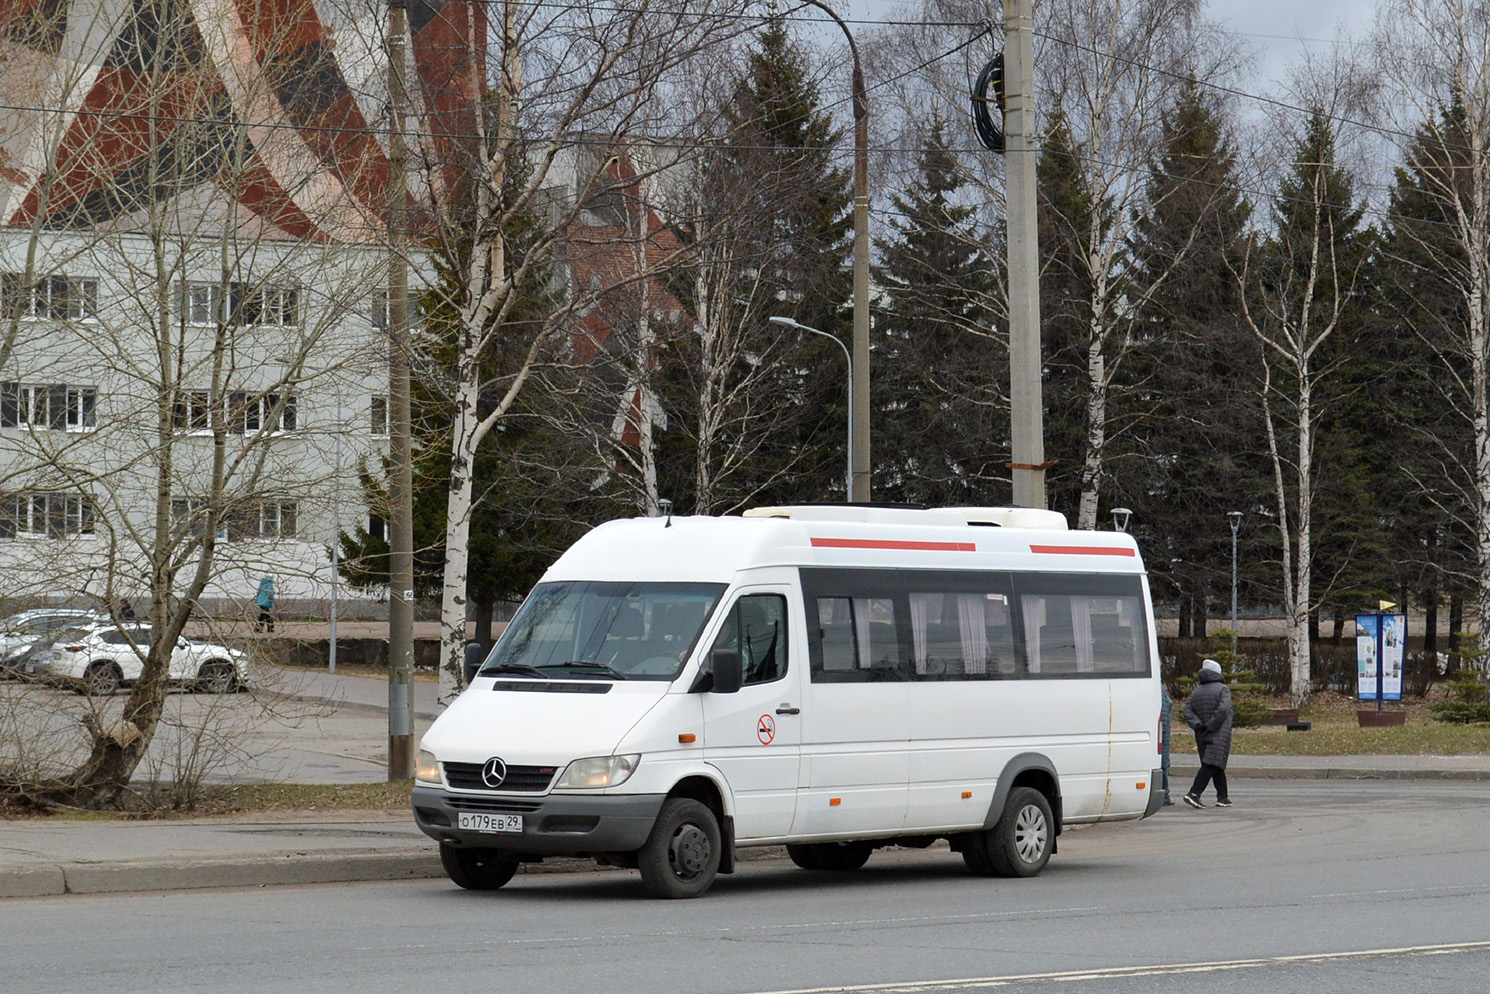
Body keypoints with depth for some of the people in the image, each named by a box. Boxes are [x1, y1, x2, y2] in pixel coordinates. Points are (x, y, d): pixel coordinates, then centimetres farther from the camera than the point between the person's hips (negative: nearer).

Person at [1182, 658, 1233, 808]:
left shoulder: (1196, 692, 13)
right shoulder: (1223, 689, -4)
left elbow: (1188, 712, 1)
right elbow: (1223, 710, -18)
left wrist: (1197, 725, -9)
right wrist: (1210, 726, -13)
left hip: (1202, 737, 6)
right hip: (1219, 734, -6)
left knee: (1218, 767, 15)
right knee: (1211, 765, -11)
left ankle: (1223, 797, 15)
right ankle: (1194, 794, -24)